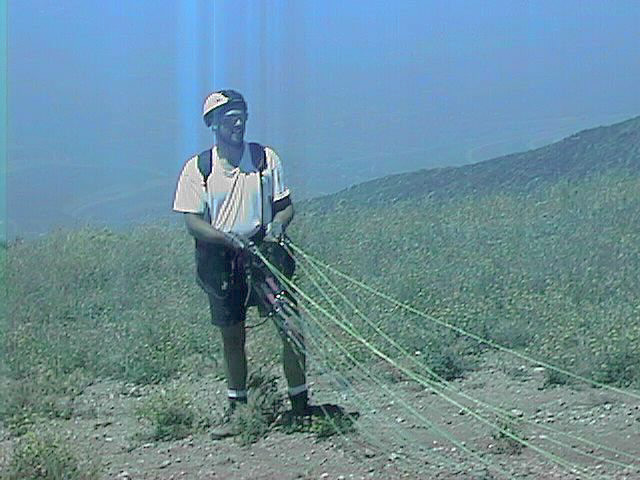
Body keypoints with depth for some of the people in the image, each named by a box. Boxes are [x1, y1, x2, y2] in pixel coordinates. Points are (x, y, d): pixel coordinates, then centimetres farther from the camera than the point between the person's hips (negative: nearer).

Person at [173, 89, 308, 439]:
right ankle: (236, 409, 23)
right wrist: (231, 240, -20)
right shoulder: (197, 168, -2)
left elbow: (285, 205, 8)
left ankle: (300, 403, 5)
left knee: (291, 327, -9)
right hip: (221, 261, 0)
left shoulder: (266, 158, 1)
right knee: (232, 336, 8)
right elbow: (193, 221, -5)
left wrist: (277, 226, -15)